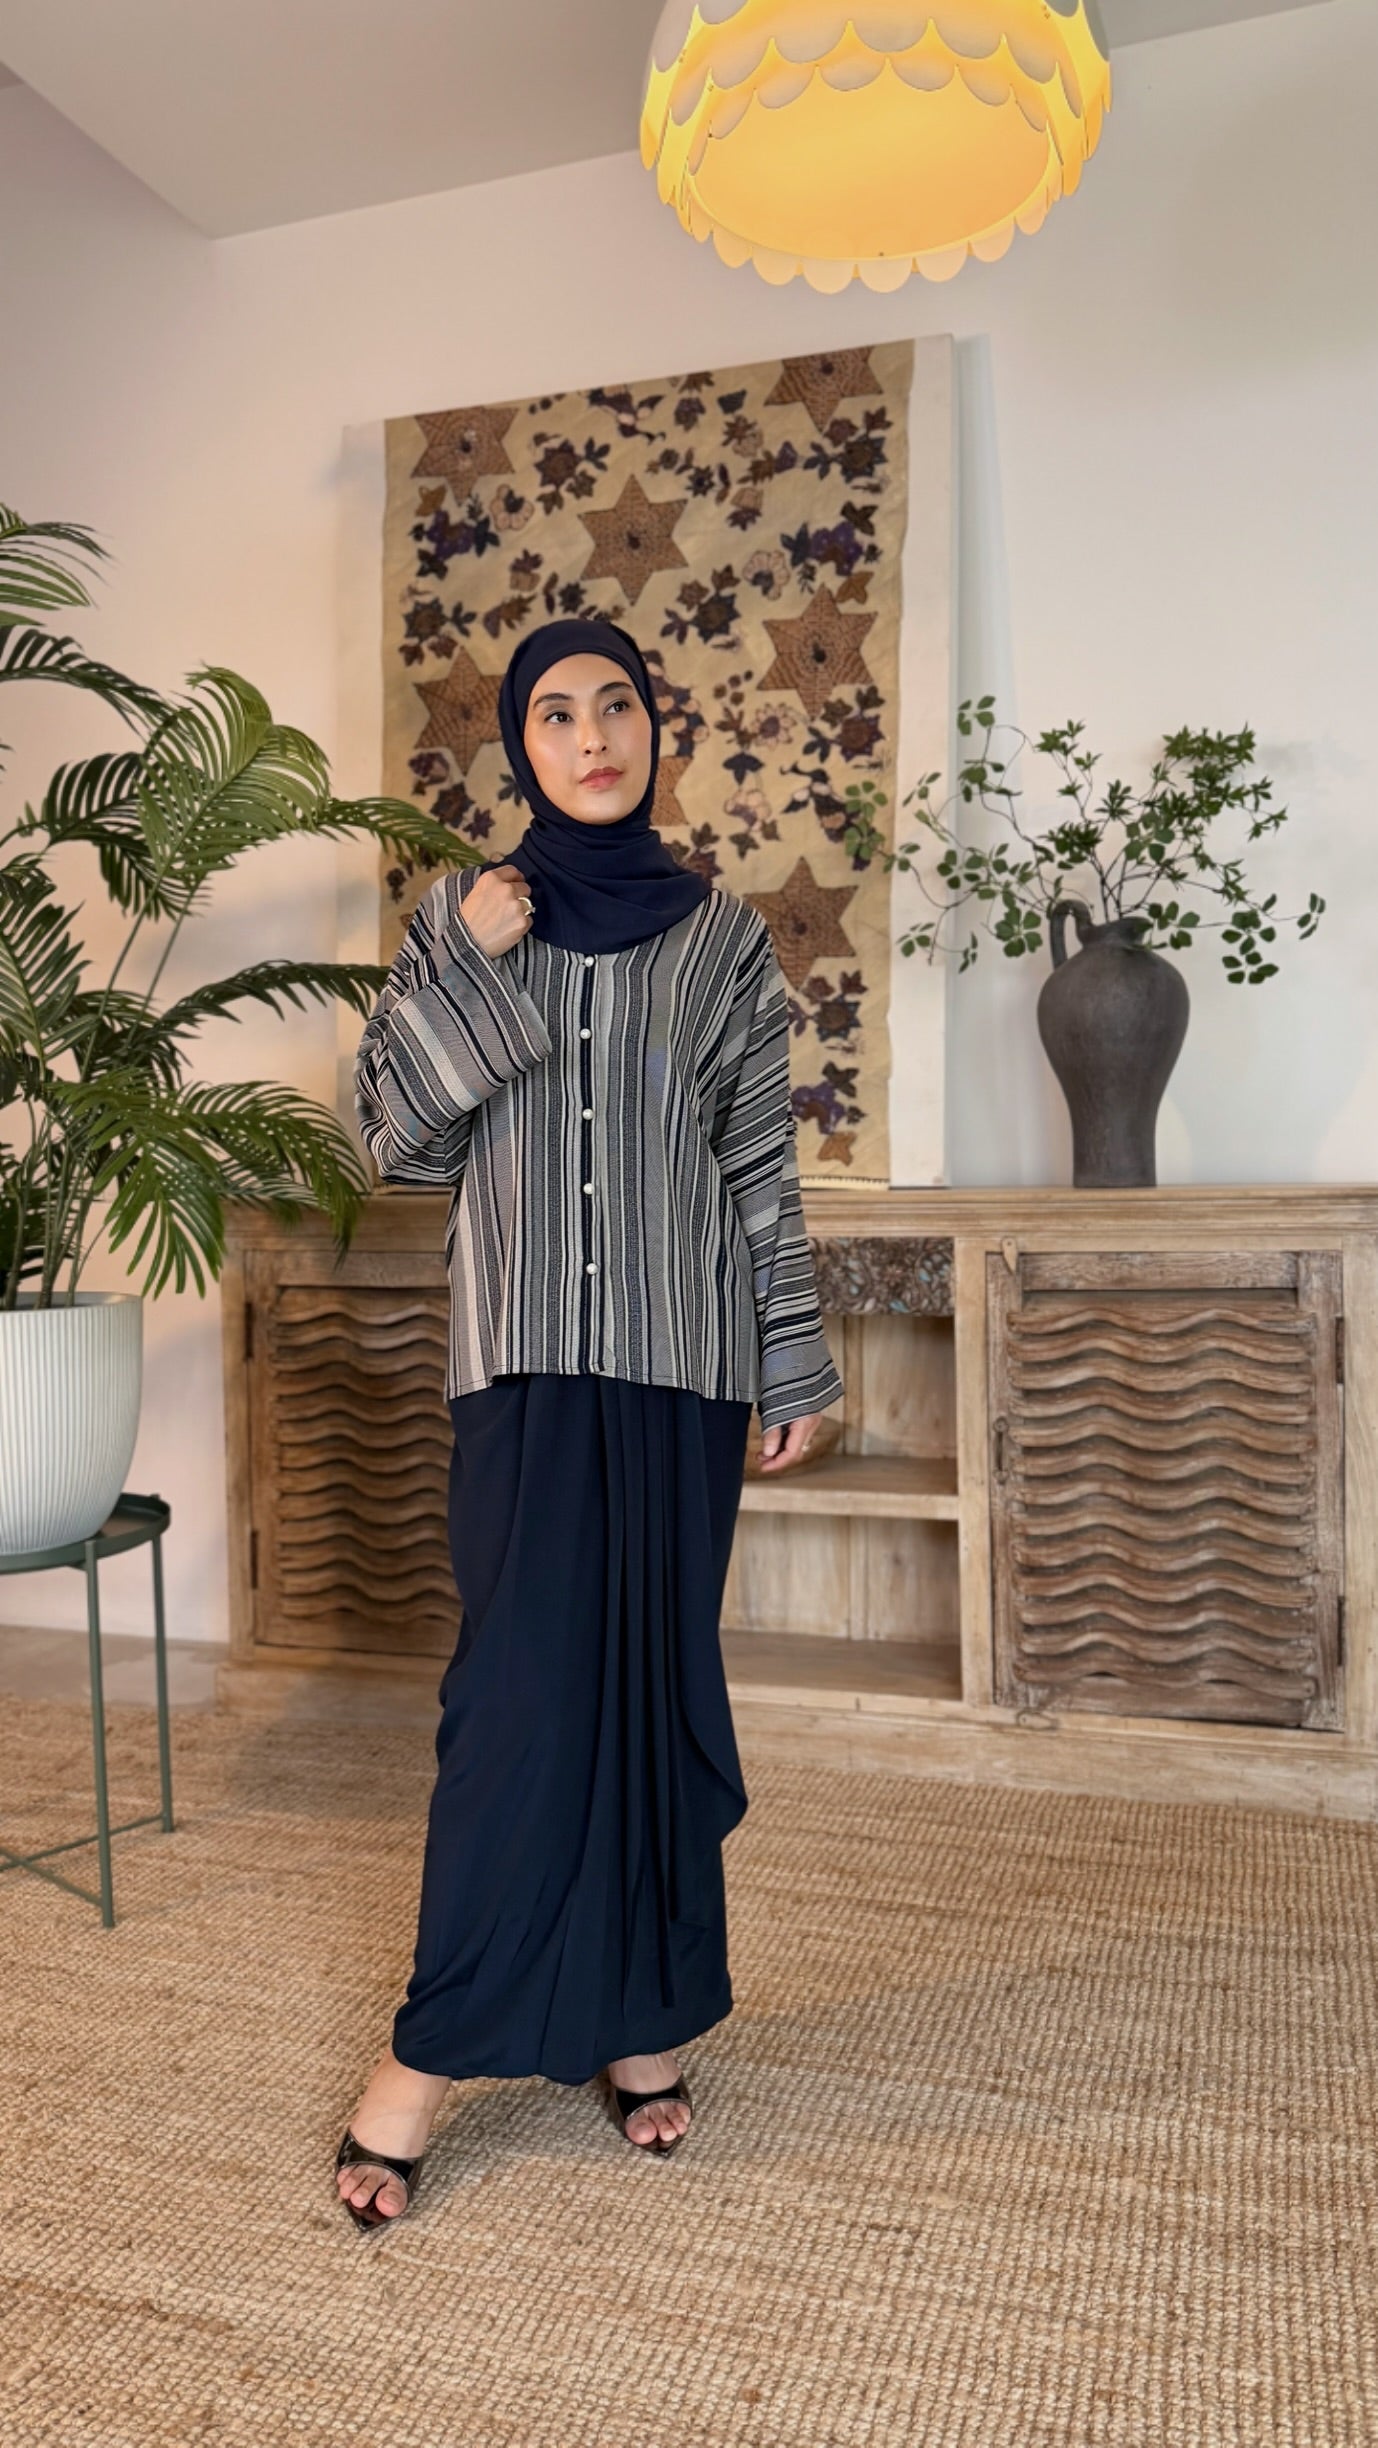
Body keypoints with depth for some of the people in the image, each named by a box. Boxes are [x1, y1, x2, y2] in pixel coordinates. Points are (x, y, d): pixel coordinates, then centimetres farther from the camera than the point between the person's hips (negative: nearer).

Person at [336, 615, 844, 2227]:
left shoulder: (723, 935, 7)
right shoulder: (459, 919, 6)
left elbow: (764, 1168, 6)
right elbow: (395, 1140, 0)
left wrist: (796, 1369, 4)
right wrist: (474, 970, -11)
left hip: (682, 1362, 1)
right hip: (526, 1362, -1)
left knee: (654, 1680, 8)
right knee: (522, 1685, -4)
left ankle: (643, 2015, 24)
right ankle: (428, 2056, 11)